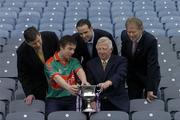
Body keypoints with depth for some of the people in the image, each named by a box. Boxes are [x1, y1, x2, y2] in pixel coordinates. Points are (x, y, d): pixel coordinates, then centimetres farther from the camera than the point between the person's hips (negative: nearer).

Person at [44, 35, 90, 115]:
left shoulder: (74, 61, 9)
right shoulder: (50, 63, -5)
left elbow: (79, 71, -12)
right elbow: (56, 78, -23)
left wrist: (84, 81, -37)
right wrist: (68, 87, -44)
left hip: (71, 99, 3)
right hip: (54, 99, -3)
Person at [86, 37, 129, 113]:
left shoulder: (121, 61, 3)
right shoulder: (91, 64, 12)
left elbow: (120, 75, -17)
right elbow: (90, 85, 6)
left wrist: (108, 83, -38)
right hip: (99, 103, 2)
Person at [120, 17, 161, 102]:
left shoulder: (151, 40, -28)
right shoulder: (124, 35, -14)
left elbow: (152, 65, -31)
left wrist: (150, 90, -34)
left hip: (149, 75, -4)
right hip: (132, 76, 4)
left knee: (150, 101, 1)